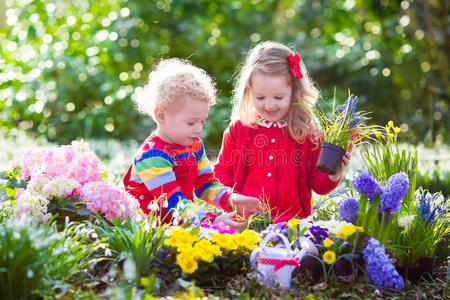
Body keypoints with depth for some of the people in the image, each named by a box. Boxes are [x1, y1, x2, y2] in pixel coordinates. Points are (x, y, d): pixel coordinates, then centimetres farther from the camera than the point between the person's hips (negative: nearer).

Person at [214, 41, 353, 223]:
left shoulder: (308, 133, 5)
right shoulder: (238, 129, 7)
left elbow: (317, 184, 11)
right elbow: (223, 172, 16)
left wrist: (333, 177, -10)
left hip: (293, 221, -1)